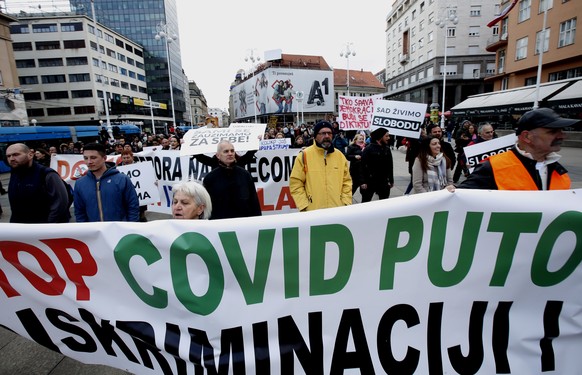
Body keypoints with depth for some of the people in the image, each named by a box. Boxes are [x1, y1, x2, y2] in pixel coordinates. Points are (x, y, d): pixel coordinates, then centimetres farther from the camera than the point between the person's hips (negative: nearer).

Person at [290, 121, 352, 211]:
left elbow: (347, 182, 12)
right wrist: (304, 206, -10)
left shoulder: (340, 156, 7)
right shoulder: (304, 155, -6)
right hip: (313, 211, -3)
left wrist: (346, 203, 4)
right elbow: (296, 183, -5)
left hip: (338, 210, 4)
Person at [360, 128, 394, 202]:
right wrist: (363, 182, -17)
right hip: (370, 181, -5)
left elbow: (390, 166, 12)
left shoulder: (387, 149, 6)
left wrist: (391, 180, 12)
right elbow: (363, 166, -12)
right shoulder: (368, 149, -10)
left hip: (383, 182, 5)